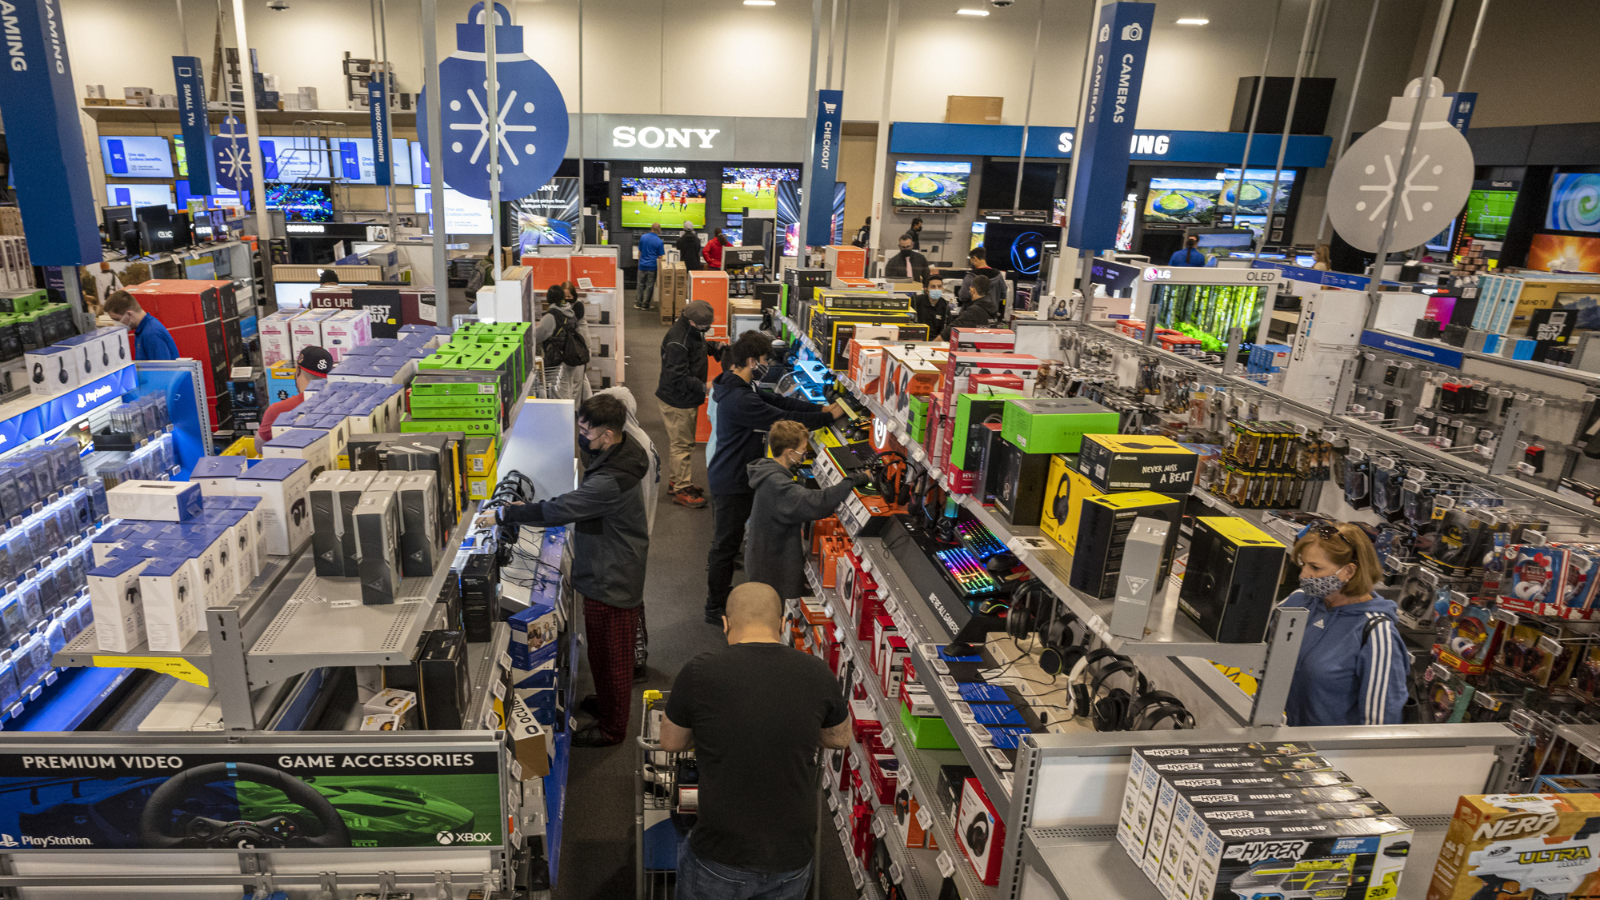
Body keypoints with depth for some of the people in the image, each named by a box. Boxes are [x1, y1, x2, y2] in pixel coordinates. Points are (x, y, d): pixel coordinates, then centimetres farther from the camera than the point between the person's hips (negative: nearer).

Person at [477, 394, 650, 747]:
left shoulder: (610, 481, -33)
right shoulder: (614, 454, 0)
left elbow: (559, 511, -29)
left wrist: (502, 515, -18)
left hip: (611, 580, -10)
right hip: (610, 571, 10)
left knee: (612, 654, 8)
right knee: (603, 648, 27)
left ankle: (612, 728, 26)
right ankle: (607, 702, 47)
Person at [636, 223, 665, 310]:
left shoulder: (643, 237, 2)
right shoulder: (659, 242, -10)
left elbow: (639, 252, 11)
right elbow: (660, 257, -7)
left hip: (642, 265, 4)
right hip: (652, 266, -4)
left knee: (641, 284, 12)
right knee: (649, 286, 4)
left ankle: (638, 303, 16)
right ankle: (645, 305, 7)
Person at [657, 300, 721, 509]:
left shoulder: (694, 329, 1)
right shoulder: (677, 341, -29)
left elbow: (701, 345, 23)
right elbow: (677, 378, -29)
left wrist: (716, 347, 4)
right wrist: (704, 387, -28)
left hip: (688, 398, 10)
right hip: (677, 401, -10)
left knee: (682, 442, 21)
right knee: (682, 445, 0)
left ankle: (676, 480, 36)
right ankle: (682, 490, 12)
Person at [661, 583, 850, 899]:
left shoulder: (699, 673, -14)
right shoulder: (818, 674, -7)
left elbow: (670, 743, 3)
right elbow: (841, 739, 11)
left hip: (721, 862, -2)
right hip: (793, 862, 2)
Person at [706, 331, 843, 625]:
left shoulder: (742, 387, 5)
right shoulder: (740, 400, -29)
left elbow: (776, 400, 8)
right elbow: (783, 420, -27)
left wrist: (821, 408, 1)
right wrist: (829, 417, -16)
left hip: (734, 477, 11)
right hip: (731, 482, -11)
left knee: (727, 540, 23)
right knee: (725, 543, 2)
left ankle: (721, 593, 39)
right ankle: (715, 609, 16)